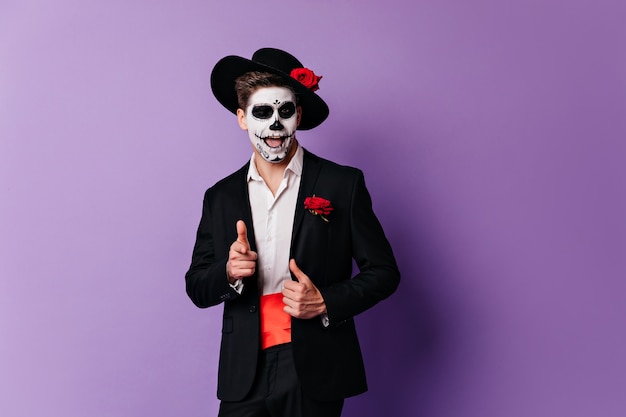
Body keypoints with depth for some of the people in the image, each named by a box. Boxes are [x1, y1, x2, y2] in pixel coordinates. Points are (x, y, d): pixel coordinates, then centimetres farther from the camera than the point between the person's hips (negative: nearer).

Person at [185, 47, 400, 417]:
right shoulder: (220, 197, 6)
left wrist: (326, 302, -14)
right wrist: (229, 273, -13)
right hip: (244, 376, 2)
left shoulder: (343, 184, -2)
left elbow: (383, 272, 0)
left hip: (315, 376, -2)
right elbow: (197, 288, 8)